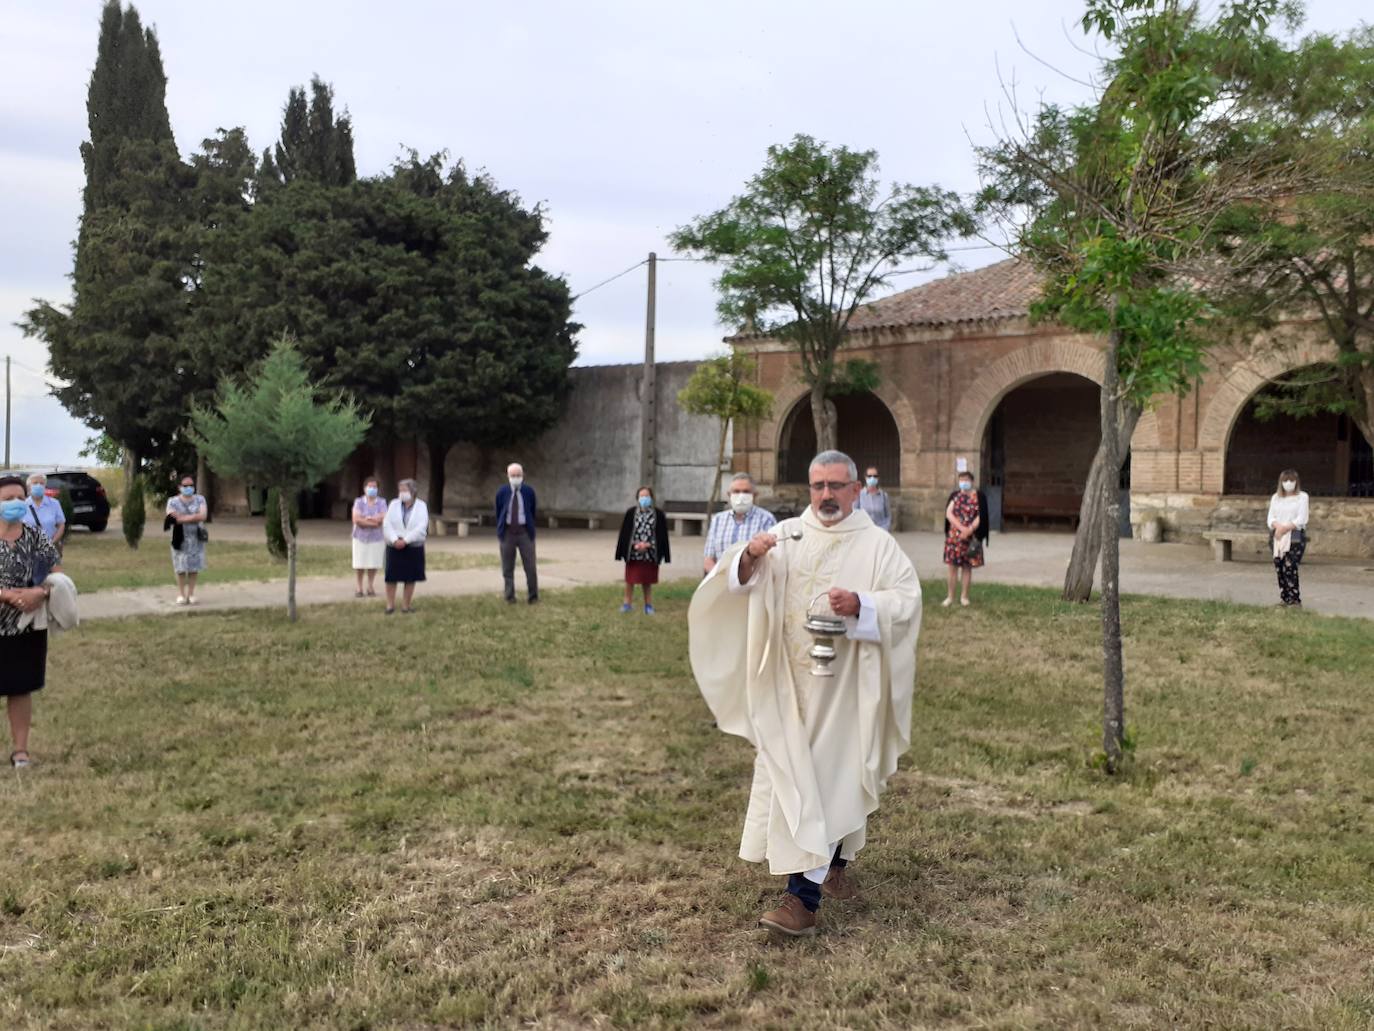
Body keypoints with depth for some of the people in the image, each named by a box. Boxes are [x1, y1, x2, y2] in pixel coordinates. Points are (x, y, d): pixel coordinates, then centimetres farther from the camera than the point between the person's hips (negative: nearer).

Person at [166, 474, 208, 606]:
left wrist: (182, 518, -16)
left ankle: (191, 594, 11)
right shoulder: (173, 501, 3)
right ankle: (181, 594, 8)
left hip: (196, 538, 1)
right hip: (180, 538, -1)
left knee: (194, 567, 2)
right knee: (181, 567, -1)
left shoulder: (200, 499, 6)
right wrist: (193, 517, -18)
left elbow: (202, 516, -10)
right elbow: (172, 518, -12)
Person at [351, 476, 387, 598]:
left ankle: (370, 587, 15)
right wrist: (374, 521, -13)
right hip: (360, 537, 0)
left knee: (373, 564, 2)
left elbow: (384, 519, -11)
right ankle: (359, 588, 12)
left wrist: (365, 518, -13)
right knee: (359, 564, 2)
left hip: (376, 538, 0)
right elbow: (356, 519, -13)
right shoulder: (359, 502, -1)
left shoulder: (382, 502, 1)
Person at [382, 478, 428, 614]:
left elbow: (421, 527, -12)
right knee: (391, 577, 0)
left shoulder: (421, 506, -2)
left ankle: (406, 605, 14)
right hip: (394, 546, 1)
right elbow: (387, 524, -4)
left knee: (411, 578, 4)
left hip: (414, 547, -1)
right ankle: (390, 604, 11)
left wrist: (405, 540, -19)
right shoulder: (393, 505, 3)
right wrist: (395, 540, -19)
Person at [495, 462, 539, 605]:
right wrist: (500, 531, 12)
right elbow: (498, 514, 11)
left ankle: (533, 597, 10)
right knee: (507, 568, 5)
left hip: (524, 532, 0)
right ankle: (510, 597, 14)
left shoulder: (529, 491, -2)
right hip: (507, 533, 1)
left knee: (530, 567, -1)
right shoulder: (502, 493, -1)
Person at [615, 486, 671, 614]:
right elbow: (625, 533, -1)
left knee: (647, 581, 8)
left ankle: (648, 605, 19)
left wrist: (648, 544, -12)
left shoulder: (658, 514, -4)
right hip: (633, 552, 0)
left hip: (650, 553, 0)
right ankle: (628, 603, 18)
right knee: (630, 579, 6)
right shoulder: (631, 512, -3)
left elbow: (661, 535, -2)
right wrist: (635, 544, -13)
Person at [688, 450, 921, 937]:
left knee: (829, 780, -3)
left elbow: (907, 599, -8)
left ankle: (803, 897, -3)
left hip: (842, 685, -3)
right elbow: (740, 583, -1)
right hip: (787, 681, 3)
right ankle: (828, 865, 25)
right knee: (790, 775, 6)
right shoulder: (787, 533, 5)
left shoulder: (877, 545, -1)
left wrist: (861, 605, -25)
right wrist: (749, 557, -23)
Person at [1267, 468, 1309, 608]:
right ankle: (1284, 597, 10)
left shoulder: (1302, 497, 2)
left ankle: (1295, 600, -11)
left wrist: (1285, 528, -15)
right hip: (1279, 537, 5)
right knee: (1279, 568, 2)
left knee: (1289, 567, -14)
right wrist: (1277, 526, -14)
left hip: (1296, 536, -5)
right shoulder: (1276, 497, 16)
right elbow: (1271, 518, 7)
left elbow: (1301, 519, -6)